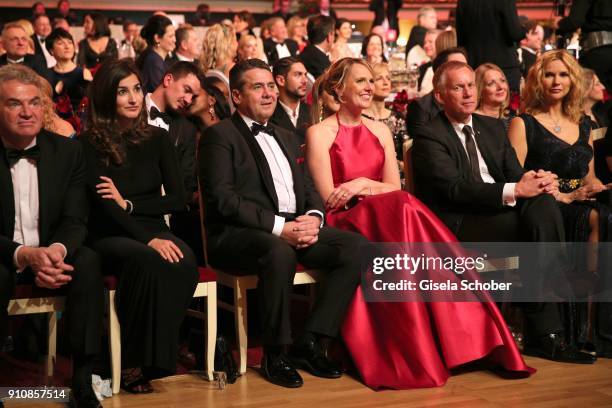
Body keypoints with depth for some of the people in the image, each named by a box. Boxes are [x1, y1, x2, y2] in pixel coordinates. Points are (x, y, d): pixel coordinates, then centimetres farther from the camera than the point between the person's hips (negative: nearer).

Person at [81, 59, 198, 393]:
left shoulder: (157, 138, 11)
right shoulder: (90, 143, -1)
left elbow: (177, 200, 6)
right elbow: (102, 204, -11)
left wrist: (128, 204, -9)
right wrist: (149, 239, -24)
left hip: (152, 230, 3)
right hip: (108, 237, -3)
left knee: (185, 263, -31)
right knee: (149, 261, -36)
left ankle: (158, 354, -21)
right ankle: (133, 362, -26)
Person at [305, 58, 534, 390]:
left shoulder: (380, 131, 17)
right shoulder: (319, 134, 0)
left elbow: (395, 188, 8)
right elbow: (329, 199, -7)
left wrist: (362, 185, -7)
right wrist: (369, 187, -5)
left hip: (384, 220, 5)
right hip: (343, 227, -5)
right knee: (401, 208, -32)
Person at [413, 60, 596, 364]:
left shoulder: (493, 128, 20)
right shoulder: (429, 138, -3)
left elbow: (514, 173, 14)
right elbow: (454, 189, -16)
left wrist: (537, 180, -11)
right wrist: (515, 190, -25)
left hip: (502, 213, 6)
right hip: (457, 224, -6)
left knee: (543, 206, -26)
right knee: (539, 225, -28)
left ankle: (544, 334, -23)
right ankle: (545, 333, -19)